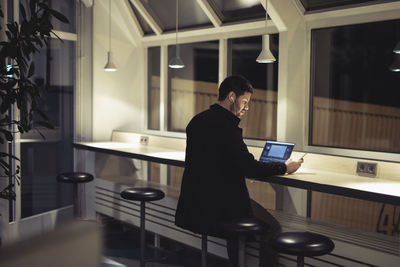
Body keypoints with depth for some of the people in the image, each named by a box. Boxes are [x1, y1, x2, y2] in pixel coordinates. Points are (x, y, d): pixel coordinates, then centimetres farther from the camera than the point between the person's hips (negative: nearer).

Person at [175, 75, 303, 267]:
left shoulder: (197, 120, 8)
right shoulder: (225, 125, -19)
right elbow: (249, 168, -19)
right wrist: (285, 168, -6)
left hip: (197, 201, 9)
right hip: (220, 205, -9)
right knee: (272, 228, 6)